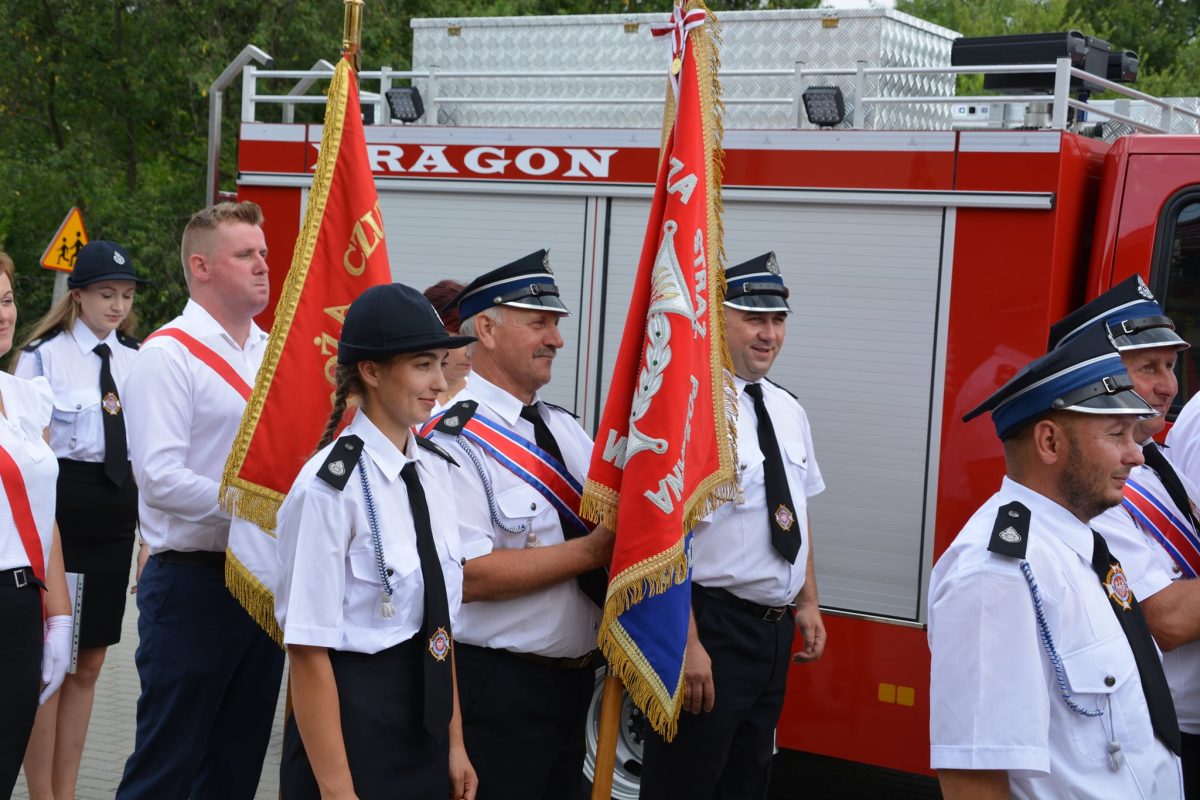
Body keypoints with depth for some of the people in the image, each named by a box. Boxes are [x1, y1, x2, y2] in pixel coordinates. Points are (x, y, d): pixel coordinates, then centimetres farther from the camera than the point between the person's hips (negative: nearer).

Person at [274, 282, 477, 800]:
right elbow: (309, 652, -17)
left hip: (425, 722, 7)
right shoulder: (330, 487, -18)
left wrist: (454, 741, 12)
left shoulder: (435, 467, 4)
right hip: (351, 720, -7)